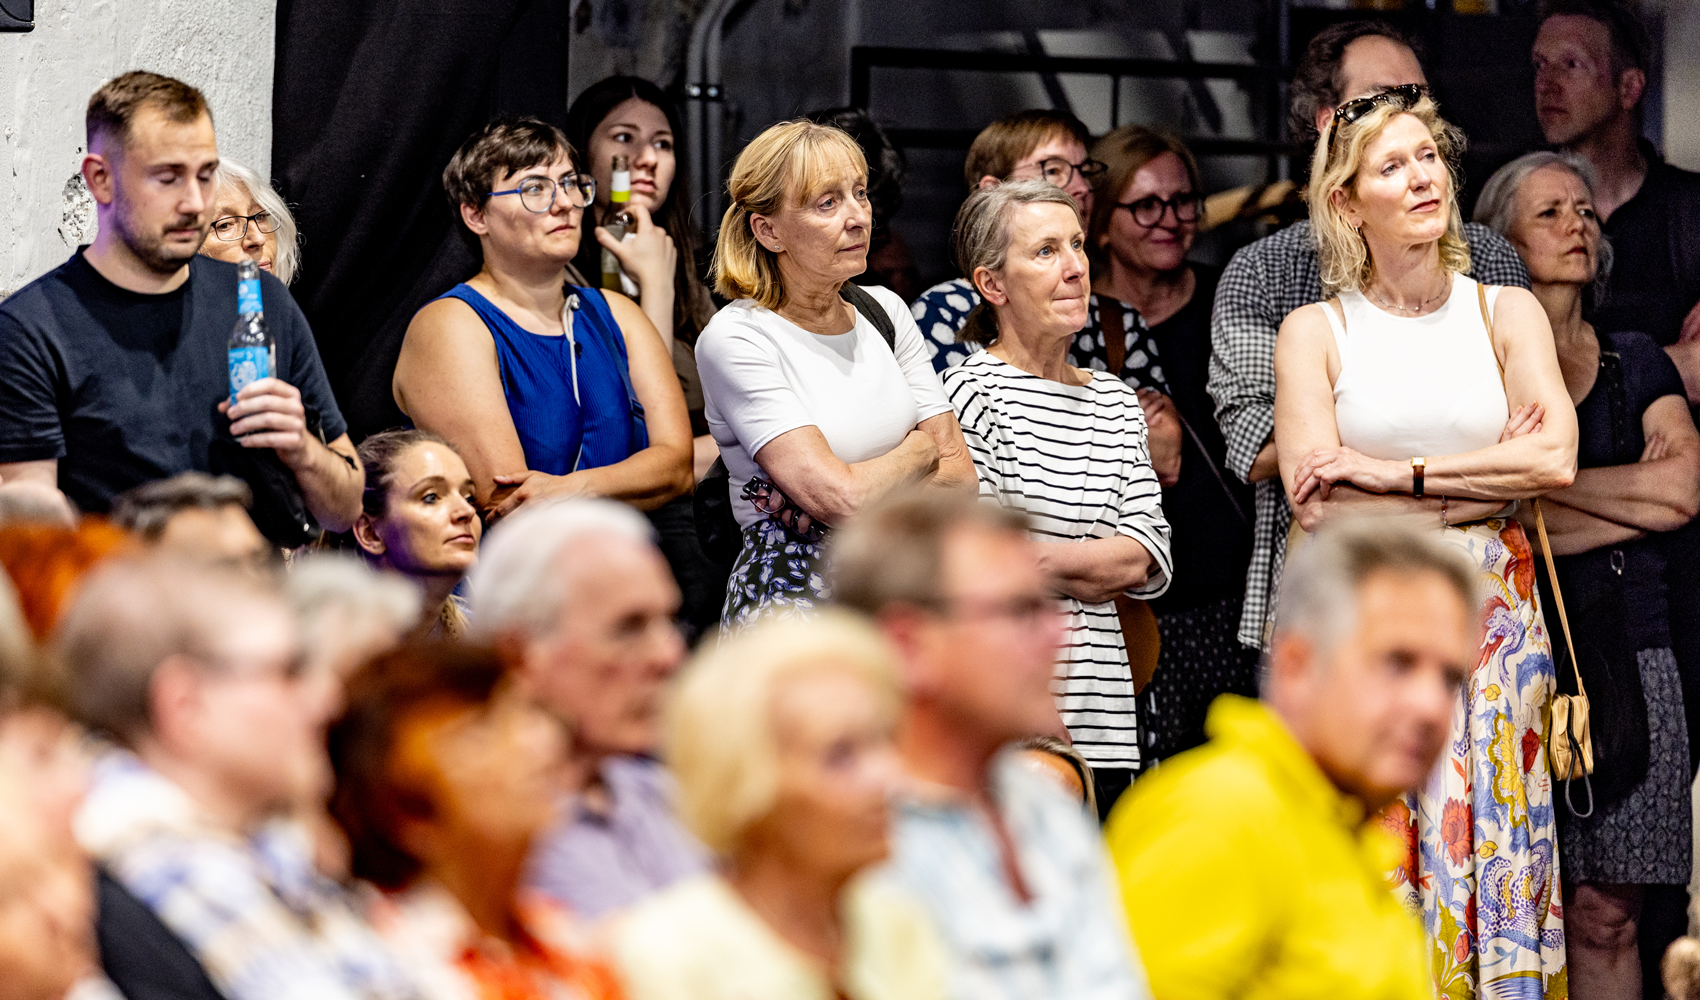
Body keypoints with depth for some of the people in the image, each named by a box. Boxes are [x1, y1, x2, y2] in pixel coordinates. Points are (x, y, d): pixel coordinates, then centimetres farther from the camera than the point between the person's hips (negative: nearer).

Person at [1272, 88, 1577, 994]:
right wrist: (1490, 478, -8)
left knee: (1486, 836, -2)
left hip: (1488, 622, 1)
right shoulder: (1313, 332, 4)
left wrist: (1389, 474, -10)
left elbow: (1556, 459, -6)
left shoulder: (1506, 313, 9)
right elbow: (1315, 501, -8)